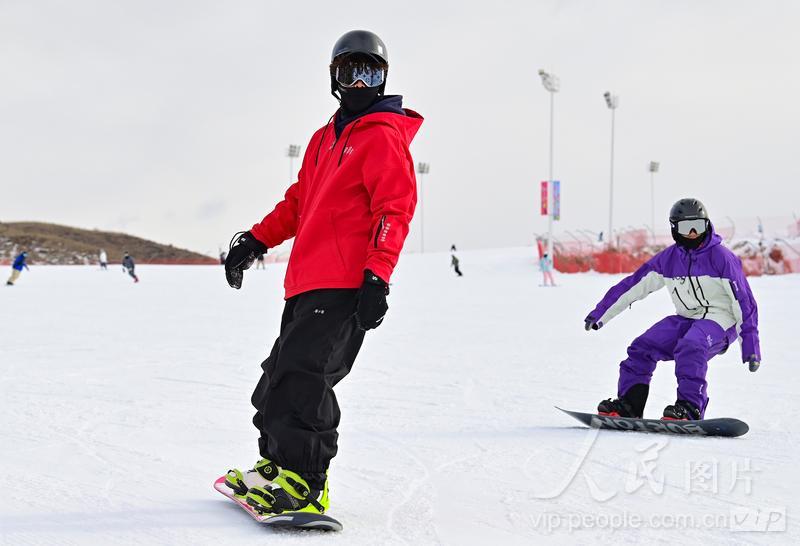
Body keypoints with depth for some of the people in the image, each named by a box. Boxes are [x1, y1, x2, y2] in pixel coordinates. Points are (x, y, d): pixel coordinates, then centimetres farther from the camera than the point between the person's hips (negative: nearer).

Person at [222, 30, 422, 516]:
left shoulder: (384, 135, -2)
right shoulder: (325, 138, 23)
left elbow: (396, 207, -12)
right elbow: (298, 202, 29)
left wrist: (378, 275, -21)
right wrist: (257, 240, 20)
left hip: (346, 286, -9)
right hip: (307, 282, 9)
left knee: (301, 375, -17)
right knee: (281, 372, 13)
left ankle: (306, 483, -12)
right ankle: (277, 464, 27)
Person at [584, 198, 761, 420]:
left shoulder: (721, 257, -9)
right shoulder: (668, 258, 4)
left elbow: (743, 300, -8)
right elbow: (633, 285, 9)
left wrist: (751, 345, -14)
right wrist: (600, 314, 11)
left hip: (720, 319, -5)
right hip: (686, 319, 6)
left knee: (690, 346, -35)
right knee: (643, 347, -13)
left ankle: (690, 408, -35)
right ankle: (629, 404, -10)